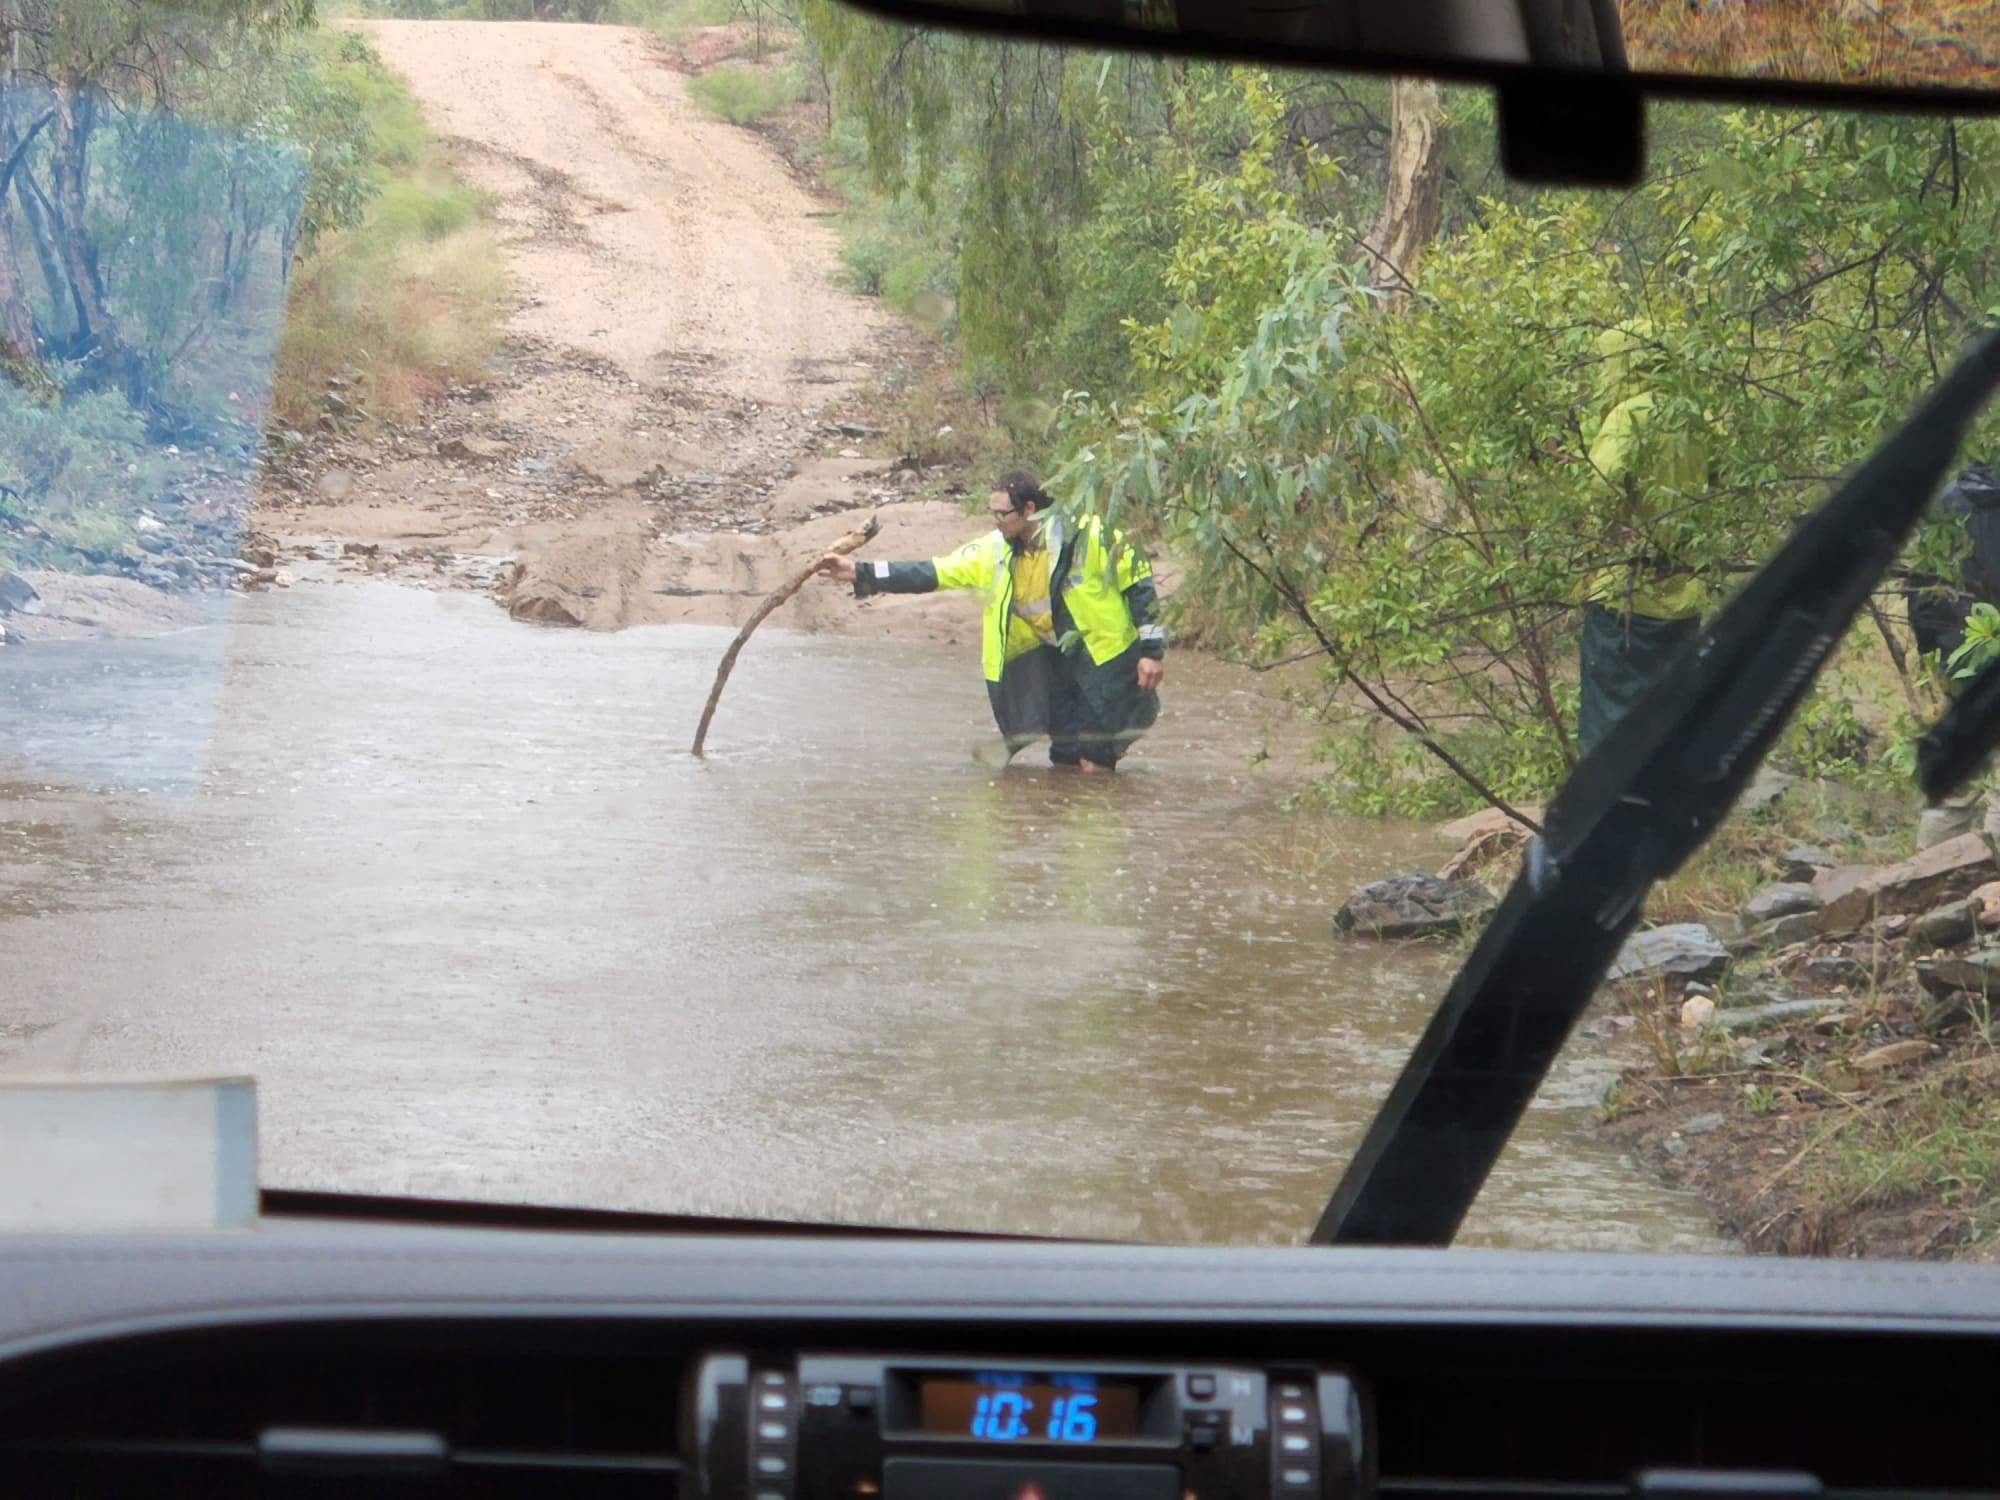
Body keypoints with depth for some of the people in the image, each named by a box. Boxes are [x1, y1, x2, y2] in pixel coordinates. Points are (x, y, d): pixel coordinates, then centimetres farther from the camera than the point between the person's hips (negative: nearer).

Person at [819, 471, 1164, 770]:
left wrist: (1152, 650, -13)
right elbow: (935, 572, 0)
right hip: (1054, 659, 6)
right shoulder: (997, 550, -1)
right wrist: (861, 574, -6)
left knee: (1094, 767, -9)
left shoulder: (1088, 535, -17)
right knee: (1065, 763, 5)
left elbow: (1138, 582, -11)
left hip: (1104, 660, -6)